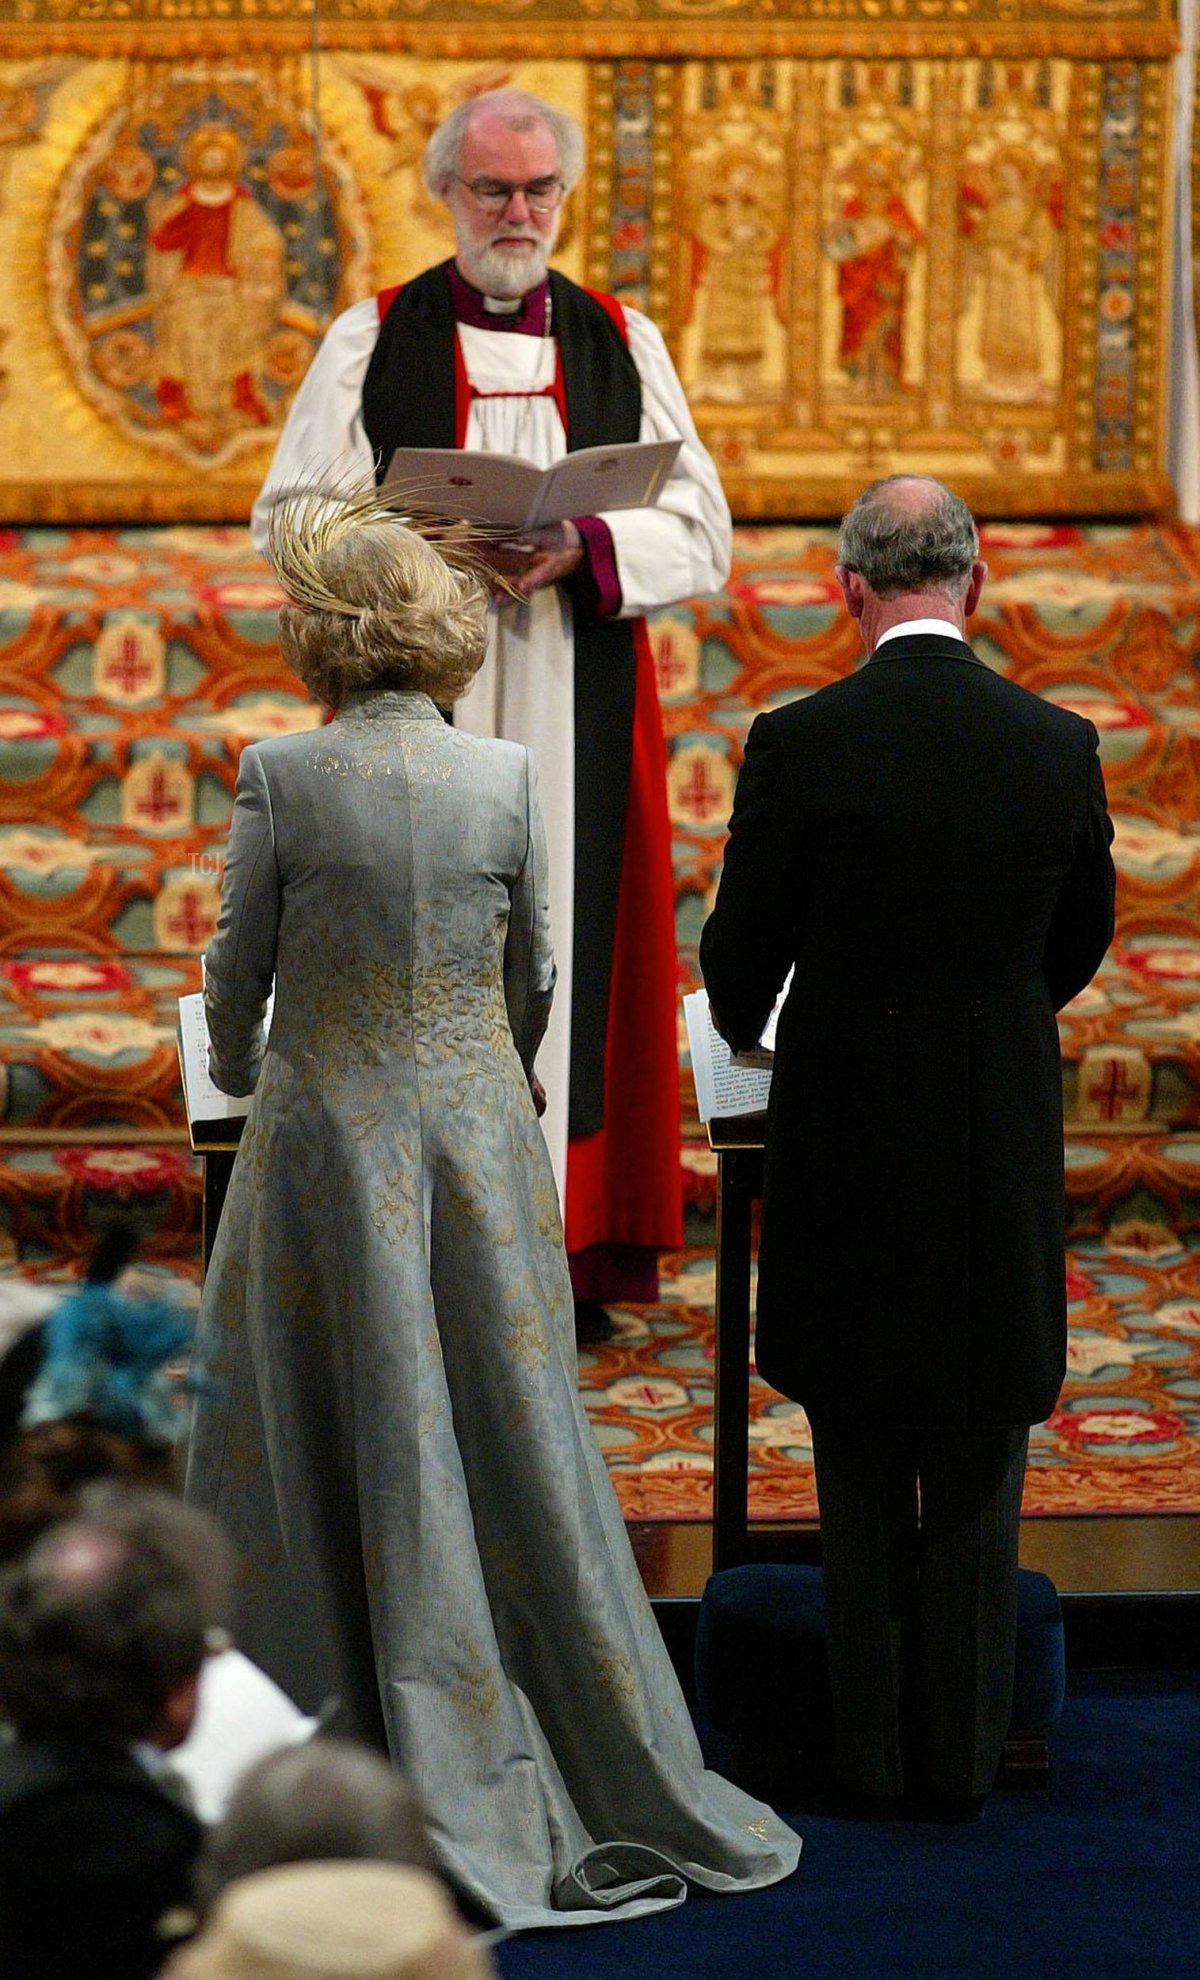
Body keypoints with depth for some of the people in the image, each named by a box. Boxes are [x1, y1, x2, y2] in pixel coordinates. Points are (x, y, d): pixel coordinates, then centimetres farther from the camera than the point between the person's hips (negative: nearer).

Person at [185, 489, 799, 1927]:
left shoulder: (280, 776, -9)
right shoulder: (506, 777, -2)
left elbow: (239, 967, 0)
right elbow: (532, 981, 8)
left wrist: (237, 1070, 22)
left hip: (324, 1138, -2)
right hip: (479, 1133, 2)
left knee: (335, 1441, 7)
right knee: (508, 1432, 10)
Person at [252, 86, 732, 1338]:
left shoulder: (622, 344, 10)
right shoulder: (372, 340, 5)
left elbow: (700, 535, 4)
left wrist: (582, 548, -14)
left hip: (578, 708, 1)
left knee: (568, 935, 0)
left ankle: (567, 1251, 7)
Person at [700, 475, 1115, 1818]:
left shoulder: (800, 745, -13)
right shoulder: (1060, 745, -4)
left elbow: (739, 952, -4)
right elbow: (1080, 944, 9)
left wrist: (747, 1021, 19)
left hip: (845, 1129, -2)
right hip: (1005, 1139, 2)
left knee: (862, 1466, 10)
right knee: (981, 1456, 12)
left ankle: (873, 1748, 16)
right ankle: (965, 1753, 17)